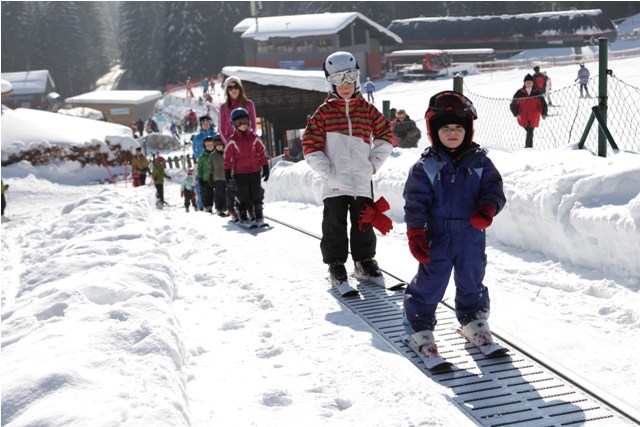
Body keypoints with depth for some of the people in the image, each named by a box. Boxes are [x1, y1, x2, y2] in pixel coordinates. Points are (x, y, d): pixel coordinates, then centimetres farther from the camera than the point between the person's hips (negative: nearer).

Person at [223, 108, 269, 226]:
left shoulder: (254, 138, 2)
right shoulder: (232, 140, -3)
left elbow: (262, 152, 6)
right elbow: (227, 156, 1)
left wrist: (265, 168, 5)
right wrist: (227, 171, 0)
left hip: (255, 170, 2)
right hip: (239, 172, -2)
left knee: (256, 192, 5)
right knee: (242, 194, 1)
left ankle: (258, 216, 16)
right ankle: (243, 217, 10)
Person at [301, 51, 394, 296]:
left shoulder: (367, 110, 6)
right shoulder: (323, 113, -1)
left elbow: (385, 137, 14)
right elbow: (310, 147, -4)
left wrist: (373, 164, 4)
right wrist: (328, 172, -11)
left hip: (362, 181, 3)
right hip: (334, 183, -2)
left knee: (364, 224, 12)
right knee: (335, 227, 2)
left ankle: (365, 263, 27)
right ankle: (336, 269, 13)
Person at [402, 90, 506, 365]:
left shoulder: (479, 162, 2)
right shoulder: (425, 166, -6)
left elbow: (494, 188, 0)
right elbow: (415, 201, -8)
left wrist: (486, 210, -21)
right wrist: (415, 234, -15)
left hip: (471, 236, 3)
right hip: (437, 237, -3)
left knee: (472, 281, 17)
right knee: (429, 283, 2)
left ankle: (473, 320, 38)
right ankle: (419, 327, 17)